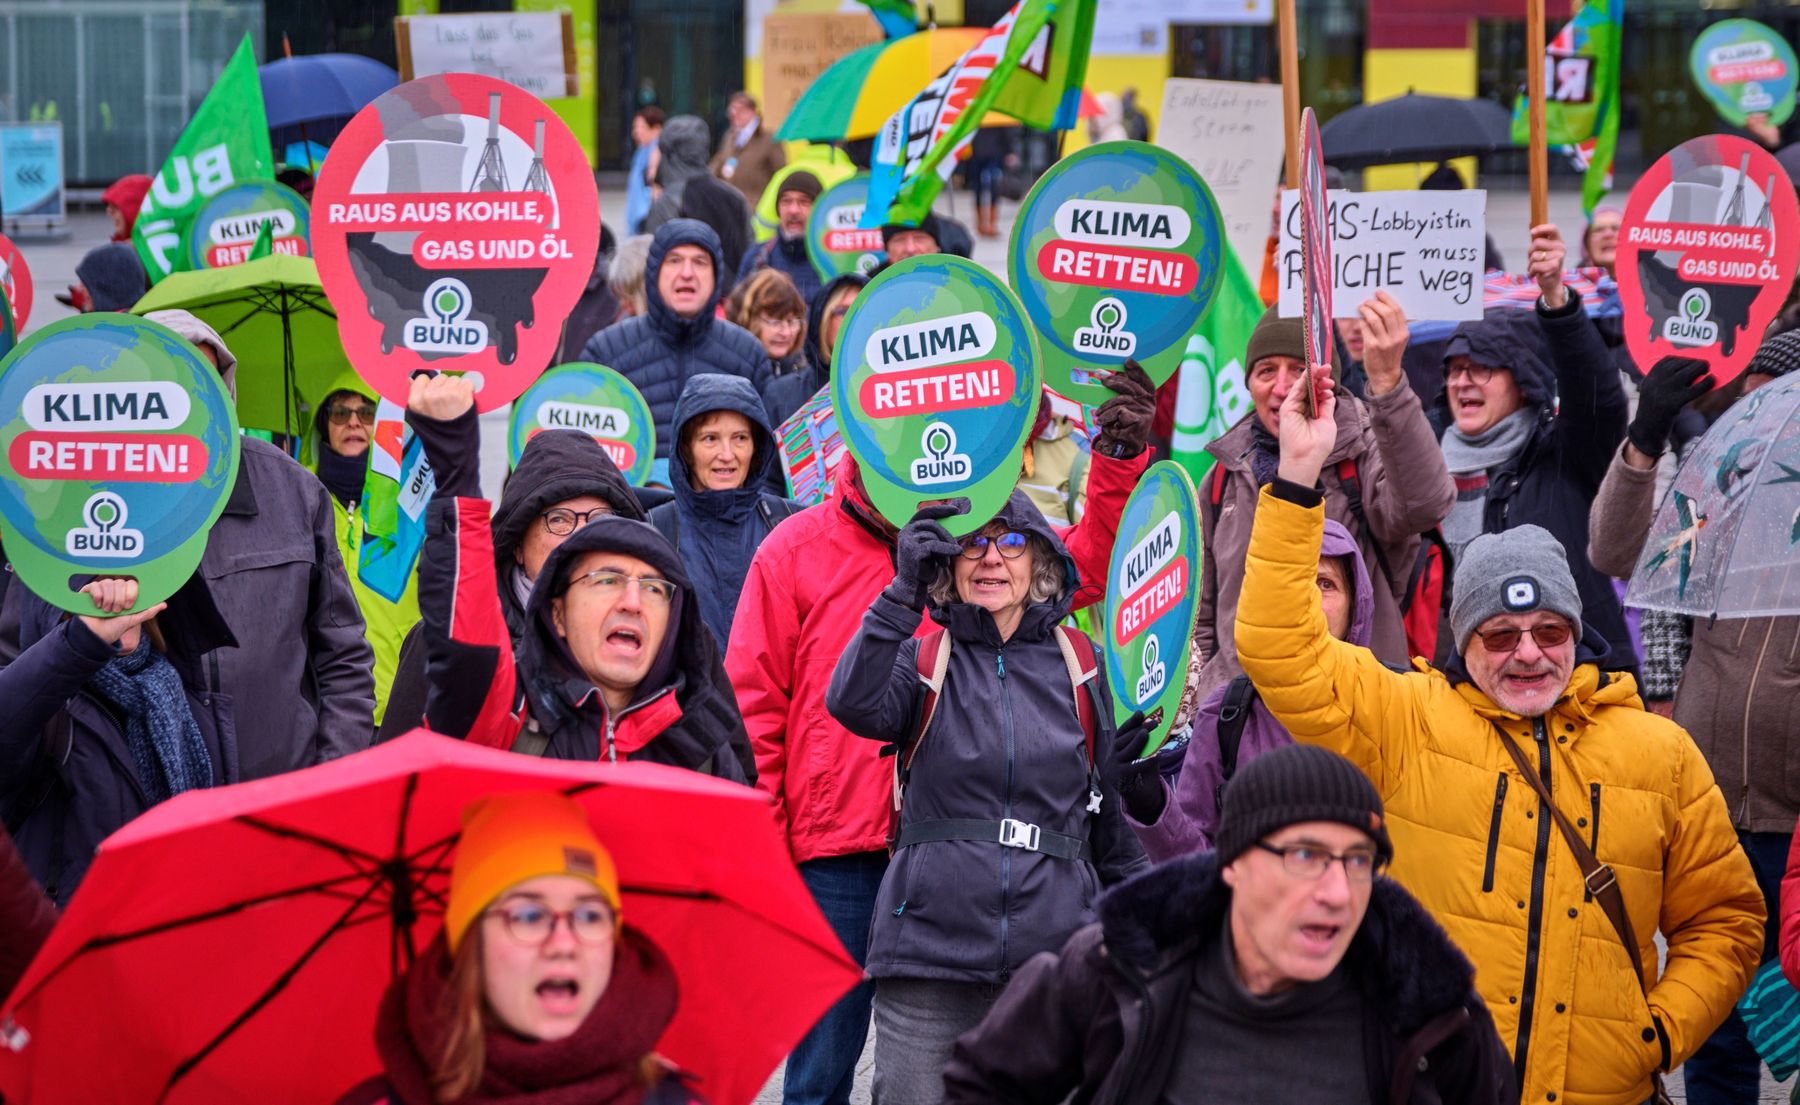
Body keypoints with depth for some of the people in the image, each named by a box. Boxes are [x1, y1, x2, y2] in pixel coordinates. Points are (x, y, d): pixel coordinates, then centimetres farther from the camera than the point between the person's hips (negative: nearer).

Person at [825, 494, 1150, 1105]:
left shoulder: (1080, 665, 11)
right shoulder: (922, 658, 7)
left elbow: (1110, 806, 18)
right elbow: (854, 706, -16)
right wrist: (903, 594, -23)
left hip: (1053, 954, 1)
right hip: (927, 955, -1)